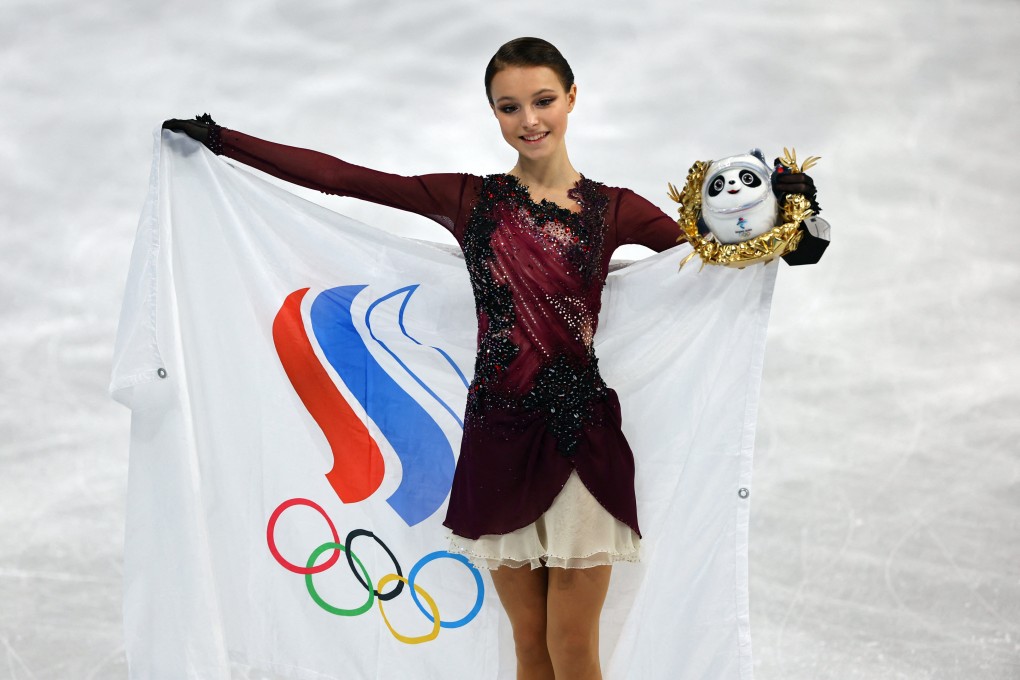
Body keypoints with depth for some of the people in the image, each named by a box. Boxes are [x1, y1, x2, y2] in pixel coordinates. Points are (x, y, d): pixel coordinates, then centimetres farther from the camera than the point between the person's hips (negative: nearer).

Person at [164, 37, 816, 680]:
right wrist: (218, 139, 2)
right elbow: (338, 176, 3)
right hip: (499, 434, 2)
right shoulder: (470, 200, 5)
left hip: (581, 434, -2)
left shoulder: (612, 209, 3)